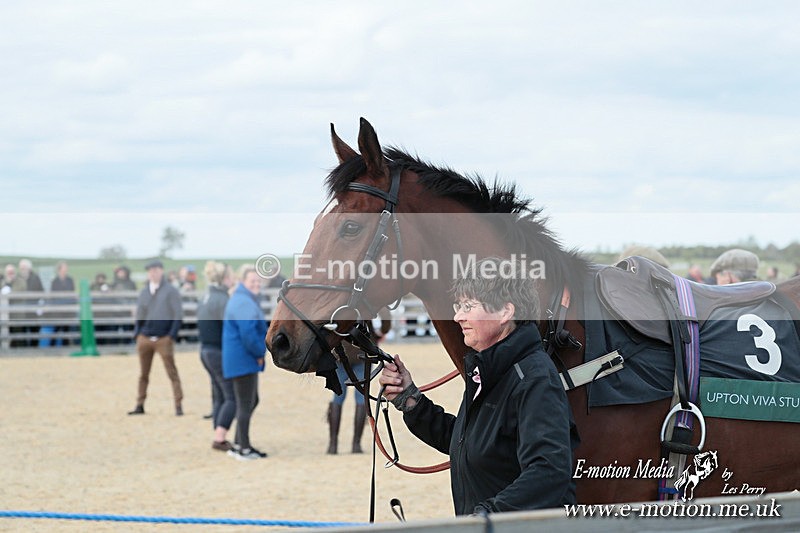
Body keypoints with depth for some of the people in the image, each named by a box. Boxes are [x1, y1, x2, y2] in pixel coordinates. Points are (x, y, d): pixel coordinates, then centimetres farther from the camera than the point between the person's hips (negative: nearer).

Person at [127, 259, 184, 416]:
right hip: (145, 337, 5)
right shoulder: (144, 292, 12)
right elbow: (139, 315, 17)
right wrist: (136, 333, 4)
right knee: (143, 374, 8)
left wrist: (172, 334, -12)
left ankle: (178, 406, -6)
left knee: (172, 372, -6)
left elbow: (178, 315, -4)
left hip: (164, 338, -5)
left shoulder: (170, 291, -1)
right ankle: (140, 406, 15)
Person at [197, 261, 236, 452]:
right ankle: (219, 438, -8)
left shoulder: (206, 298, 12)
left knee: (219, 397, 14)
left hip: (206, 351, 9)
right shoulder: (221, 300, -18)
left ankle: (219, 438, 16)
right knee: (232, 397, -5)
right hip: (220, 353, -9)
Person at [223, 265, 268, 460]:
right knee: (245, 404, -5)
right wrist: (260, 353, -12)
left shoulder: (247, 300, 18)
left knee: (251, 402, 18)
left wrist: (259, 352, 12)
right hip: (244, 361, -11)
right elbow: (248, 333, -25)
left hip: (243, 361, 11)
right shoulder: (244, 303, -18)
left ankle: (238, 445, 24)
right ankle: (244, 449, -1)